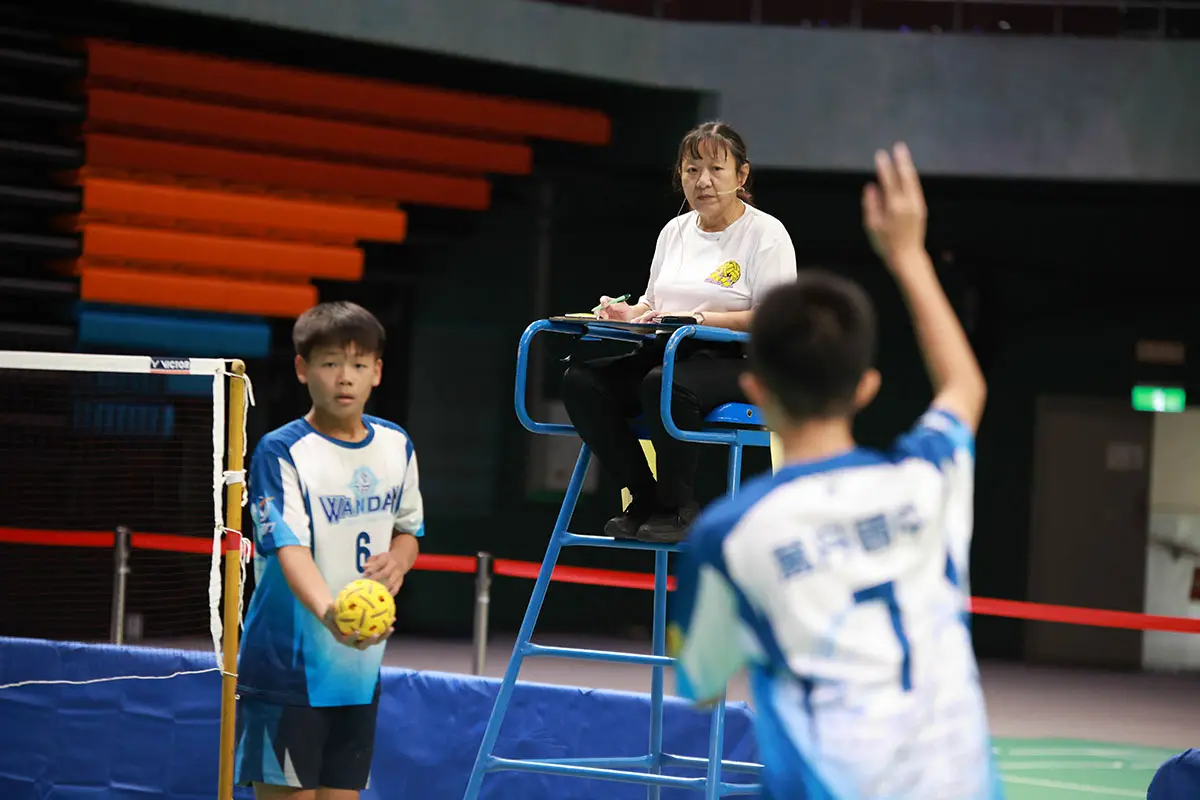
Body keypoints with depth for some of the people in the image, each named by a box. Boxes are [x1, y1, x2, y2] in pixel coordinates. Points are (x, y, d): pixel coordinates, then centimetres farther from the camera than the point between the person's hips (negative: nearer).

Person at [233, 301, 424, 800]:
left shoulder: (396, 446, 7)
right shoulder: (281, 453, -13)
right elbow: (290, 548, -25)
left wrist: (398, 559, -4)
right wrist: (328, 613, -43)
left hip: (360, 666, 6)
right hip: (288, 665, -6)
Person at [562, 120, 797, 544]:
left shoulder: (766, 234, -3)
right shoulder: (675, 231, 19)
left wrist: (703, 318, -22)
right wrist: (629, 313, 1)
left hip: (736, 363, -7)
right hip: (666, 353, 7)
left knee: (664, 384, -39)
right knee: (581, 381, -19)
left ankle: (678, 506, -19)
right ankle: (644, 497, -9)